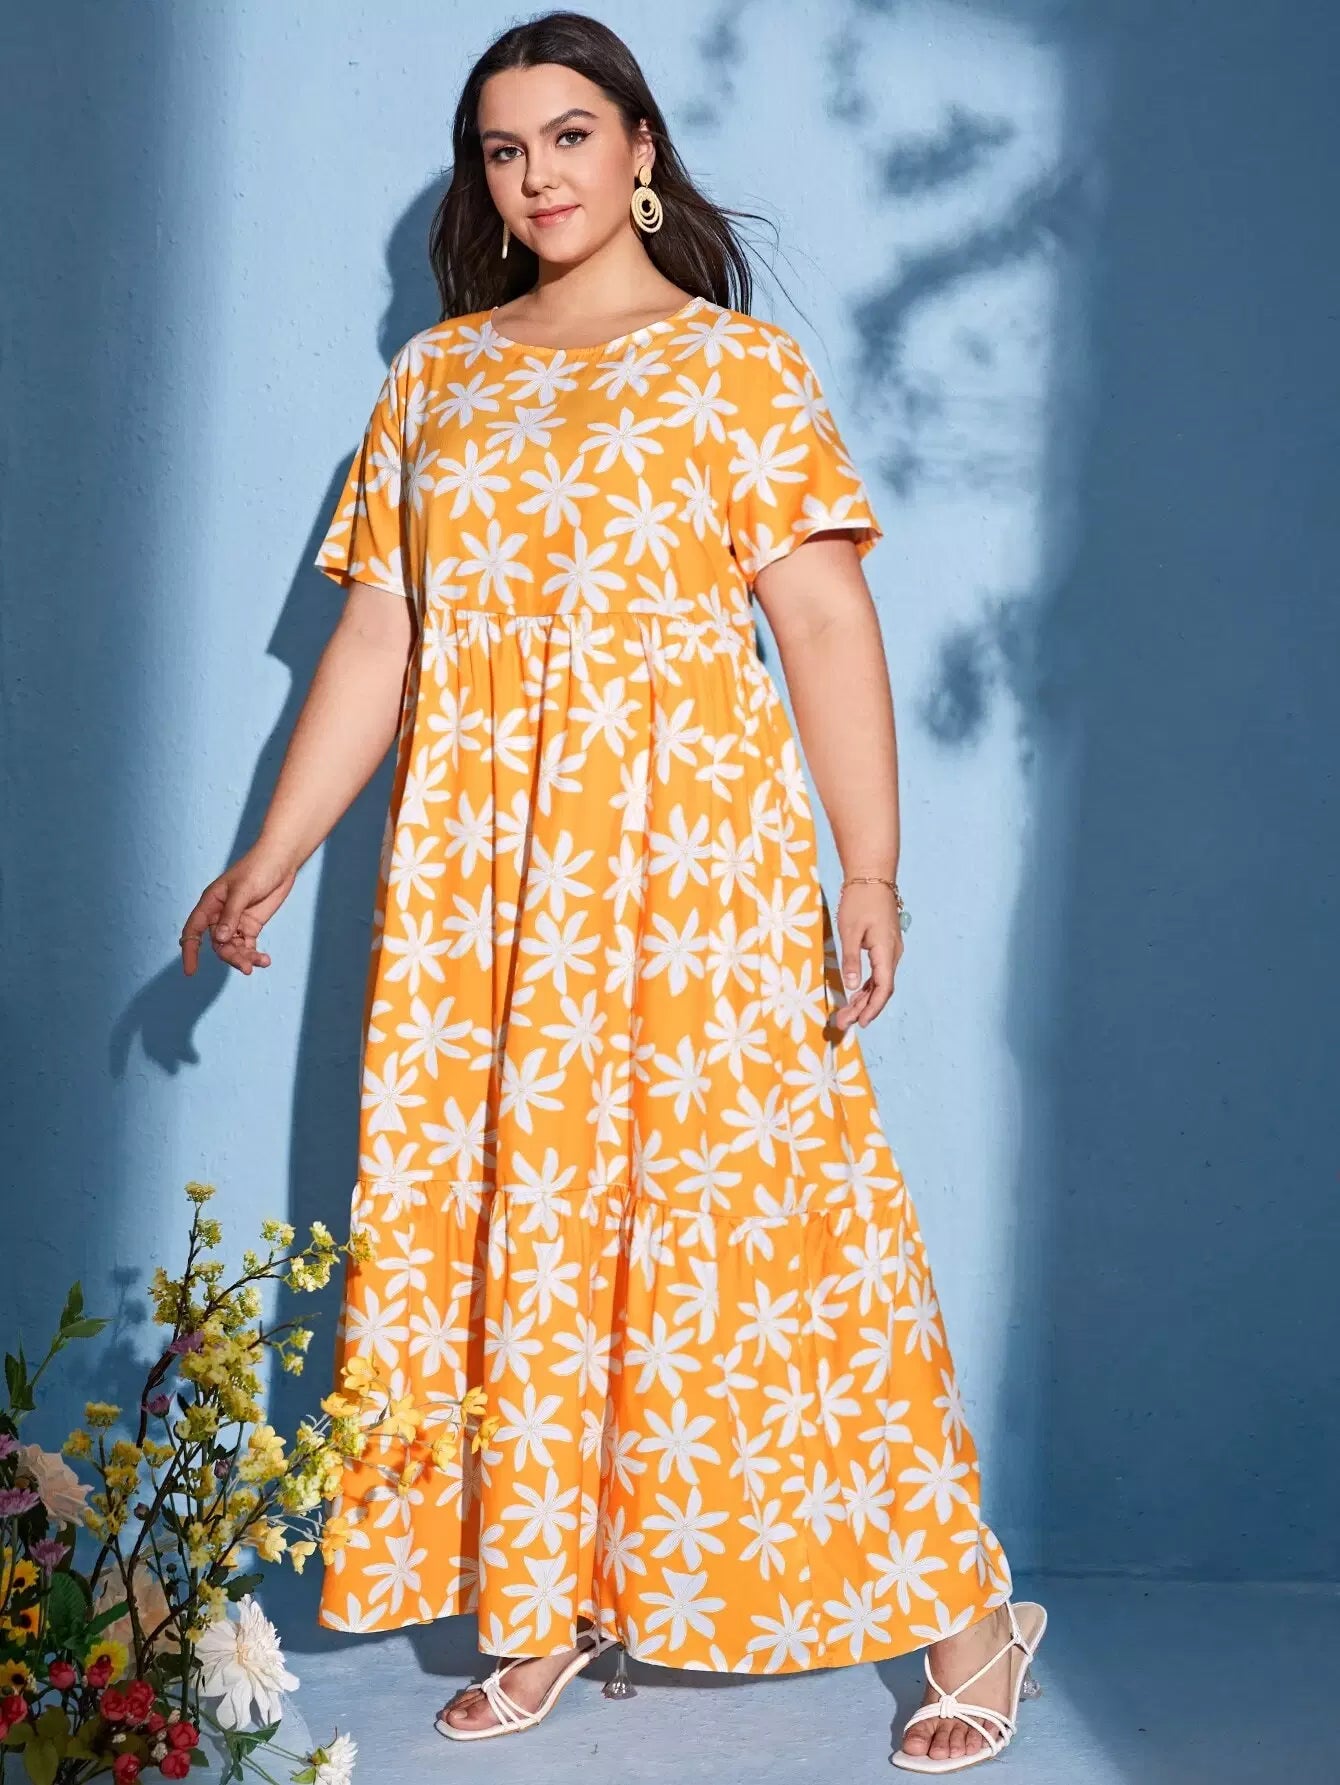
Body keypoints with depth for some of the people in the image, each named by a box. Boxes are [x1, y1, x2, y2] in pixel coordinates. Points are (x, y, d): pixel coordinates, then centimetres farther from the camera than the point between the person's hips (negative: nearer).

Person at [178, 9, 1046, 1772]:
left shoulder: (736, 361, 2)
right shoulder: (437, 374, 14)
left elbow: (829, 623, -6)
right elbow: (377, 635, 12)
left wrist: (873, 871, -14)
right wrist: (273, 856, 7)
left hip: (690, 849, -4)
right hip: (477, 865, 5)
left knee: (743, 1203, -5)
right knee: (505, 1211, 5)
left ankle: (964, 1610, 7)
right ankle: (552, 1604, 18)